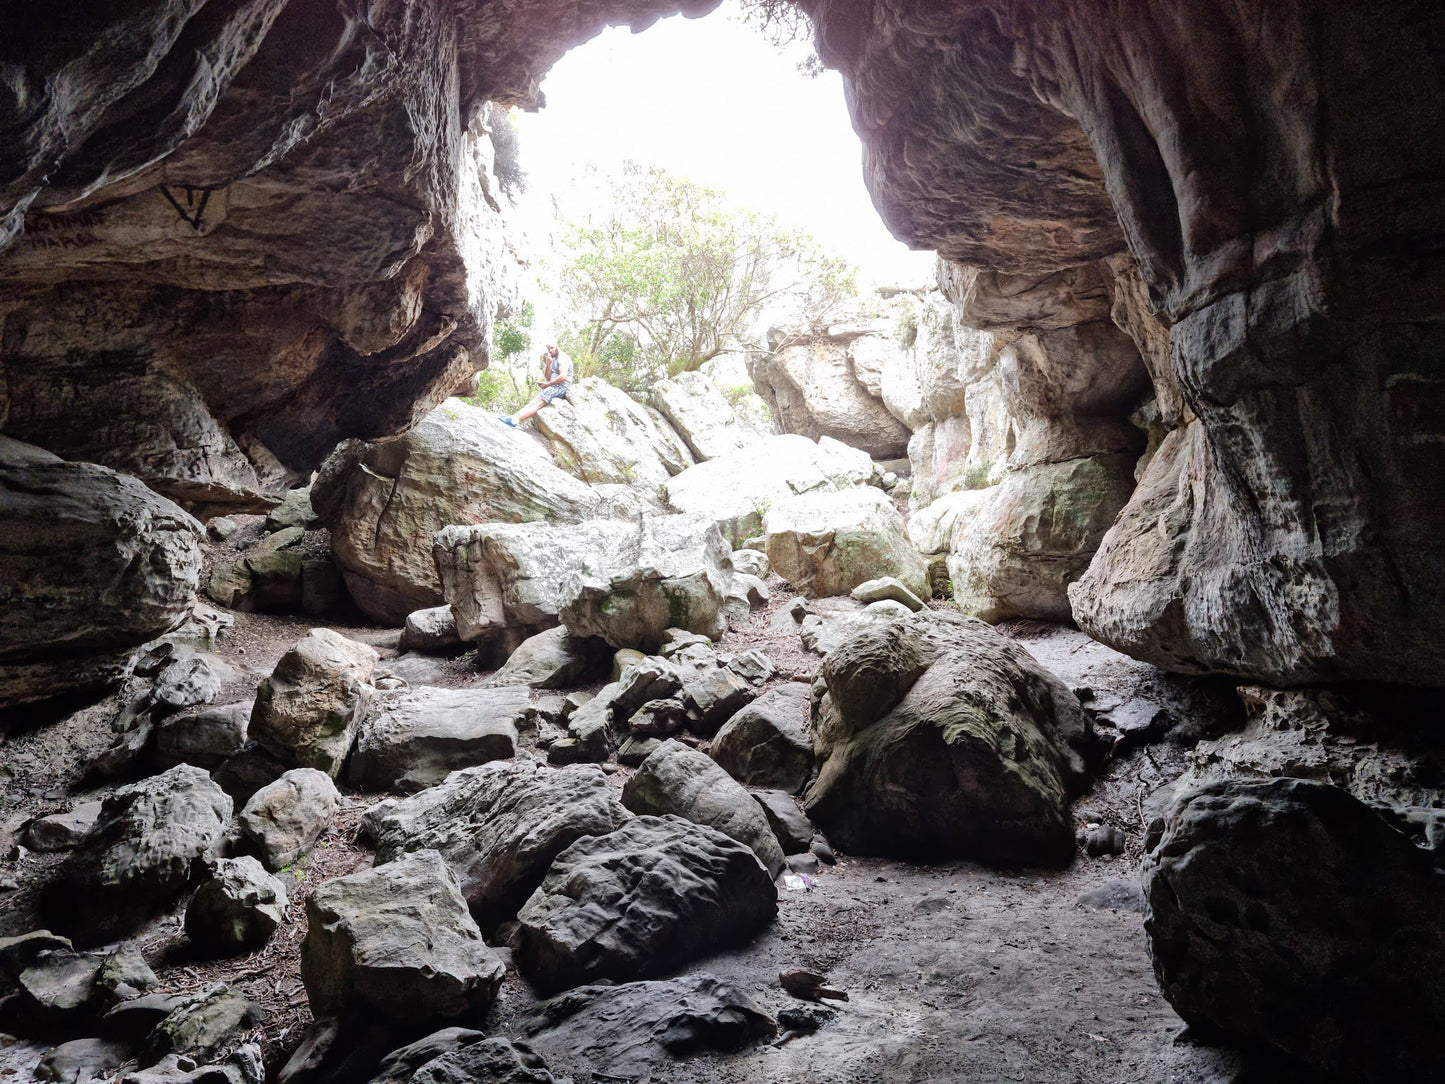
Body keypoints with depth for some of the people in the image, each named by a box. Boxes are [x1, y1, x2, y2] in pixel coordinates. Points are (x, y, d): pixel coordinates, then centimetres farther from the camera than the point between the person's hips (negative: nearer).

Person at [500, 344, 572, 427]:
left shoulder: (563, 358, -7)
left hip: (562, 387, -9)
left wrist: (547, 384, -13)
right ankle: (513, 417, -22)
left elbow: (563, 376, -21)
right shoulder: (553, 359, 22)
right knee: (534, 401, -10)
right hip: (554, 387, 9)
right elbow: (548, 378, 14)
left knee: (539, 402, -25)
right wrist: (548, 365, -3)